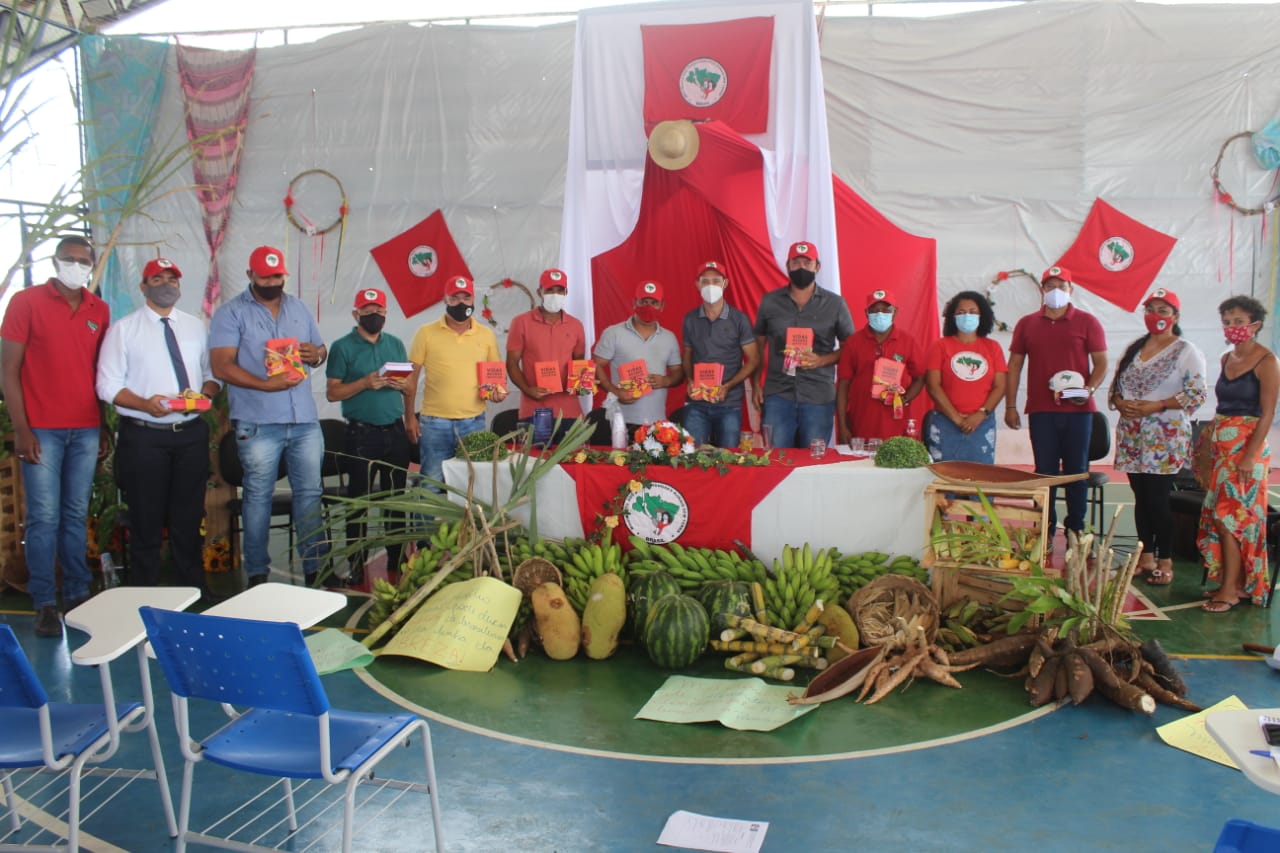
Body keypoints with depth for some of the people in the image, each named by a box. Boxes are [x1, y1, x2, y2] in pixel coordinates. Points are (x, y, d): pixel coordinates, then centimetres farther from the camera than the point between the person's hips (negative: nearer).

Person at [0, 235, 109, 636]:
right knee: (44, 518, -2)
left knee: (77, 516, 8)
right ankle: (44, 604, 5)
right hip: (42, 429, -3)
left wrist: (104, 426, 8)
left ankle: (76, 596, 15)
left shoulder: (100, 310, 10)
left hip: (86, 430, 3)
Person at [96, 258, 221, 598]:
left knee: (189, 519, 11)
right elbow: (108, 385, -3)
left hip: (191, 433, 3)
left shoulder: (196, 327, 13)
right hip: (144, 436, -3)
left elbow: (213, 374, 14)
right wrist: (145, 403, -20)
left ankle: (194, 592, 22)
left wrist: (204, 394, -8)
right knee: (147, 522, 3)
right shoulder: (123, 329, 2)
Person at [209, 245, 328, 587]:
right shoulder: (231, 313, -1)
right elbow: (221, 365, -10)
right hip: (258, 423, -4)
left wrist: (316, 354, -4)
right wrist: (266, 385, -21)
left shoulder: (299, 308, 15)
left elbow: (320, 348, 21)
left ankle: (316, 567, 16)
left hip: (305, 419, 4)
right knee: (258, 497, 3)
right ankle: (257, 574, 13)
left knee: (310, 493, 7)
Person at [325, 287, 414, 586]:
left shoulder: (396, 344, 13)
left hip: (395, 432, 4)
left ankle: (396, 562, 20)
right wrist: (365, 383, -19)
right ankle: (355, 565, 9)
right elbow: (332, 392, -6)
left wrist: (402, 385, -7)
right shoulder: (343, 347, -1)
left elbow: (408, 385, 16)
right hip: (362, 435, -4)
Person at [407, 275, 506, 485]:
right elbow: (411, 376, 4)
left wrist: (498, 391, -5)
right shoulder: (426, 333, 0)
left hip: (474, 422, 2)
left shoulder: (486, 335, 7)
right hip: (434, 422, -2)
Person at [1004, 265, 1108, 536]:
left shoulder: (1087, 322, 4)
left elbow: (1101, 363, 3)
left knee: (1076, 470, 4)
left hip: (1077, 410, -1)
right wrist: (1010, 405, 4)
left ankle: (1076, 531, 12)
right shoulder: (1026, 324, 9)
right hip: (1040, 410, 1)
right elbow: (1014, 365, 10)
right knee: (1044, 471, 4)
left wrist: (1089, 389, -15)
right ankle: (1045, 531, 11)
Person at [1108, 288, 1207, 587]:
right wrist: (1119, 402, -6)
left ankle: (1165, 562, 5)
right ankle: (1146, 558, 19)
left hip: (1165, 438, -5)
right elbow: (1115, 386, 16)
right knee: (1141, 499, 10)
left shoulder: (1186, 351, -3)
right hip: (1132, 435, 5)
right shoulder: (1133, 349, 14)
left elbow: (1196, 394, -10)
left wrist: (1157, 406, -19)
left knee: (1158, 500, -6)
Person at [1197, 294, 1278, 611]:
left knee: (1229, 516, -8)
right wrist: (1208, 441, 11)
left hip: (1247, 446, -7)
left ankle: (1230, 590, -1)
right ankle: (1238, 584, 16)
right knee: (1220, 515, 7)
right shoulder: (1227, 359, 12)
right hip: (1222, 445, 7)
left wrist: (1249, 455, -18)